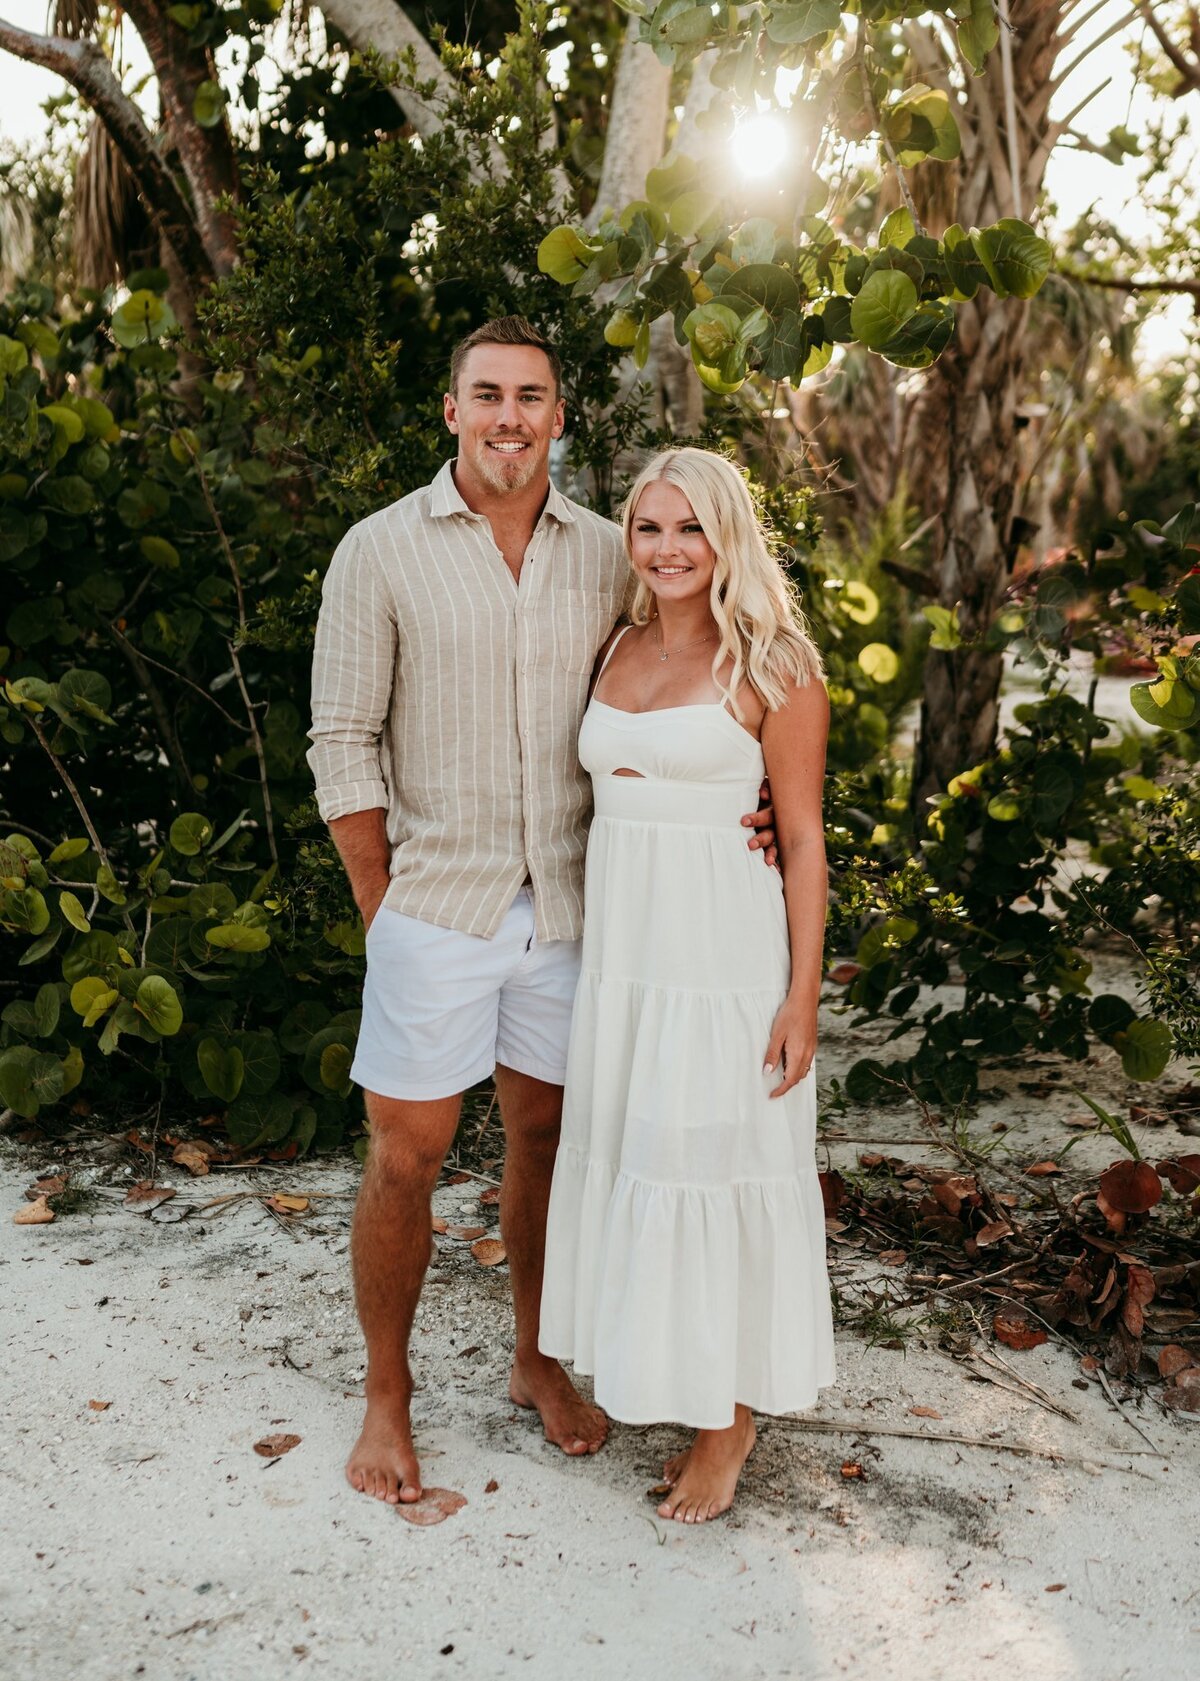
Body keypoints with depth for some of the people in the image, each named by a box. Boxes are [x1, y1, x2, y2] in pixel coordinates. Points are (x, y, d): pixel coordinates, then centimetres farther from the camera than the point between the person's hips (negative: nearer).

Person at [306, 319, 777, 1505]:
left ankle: (537, 1362, 35)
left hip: (568, 908, 3)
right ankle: (386, 1397, 24)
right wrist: (383, 909, -6)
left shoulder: (606, 557, 3)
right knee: (405, 1158, 4)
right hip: (436, 909, -3)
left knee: (544, 1139, 15)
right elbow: (344, 745, -5)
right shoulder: (382, 552, -6)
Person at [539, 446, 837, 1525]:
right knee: (630, 1153, 12)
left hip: (724, 951, -6)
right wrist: (593, 950, 9)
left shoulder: (772, 668, -7)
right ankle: (663, 1379, 31)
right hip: (620, 942, 6)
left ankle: (732, 1417, 19)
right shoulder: (619, 649, 11)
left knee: (715, 1165, 2)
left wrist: (803, 997, -12)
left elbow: (804, 839, -7)